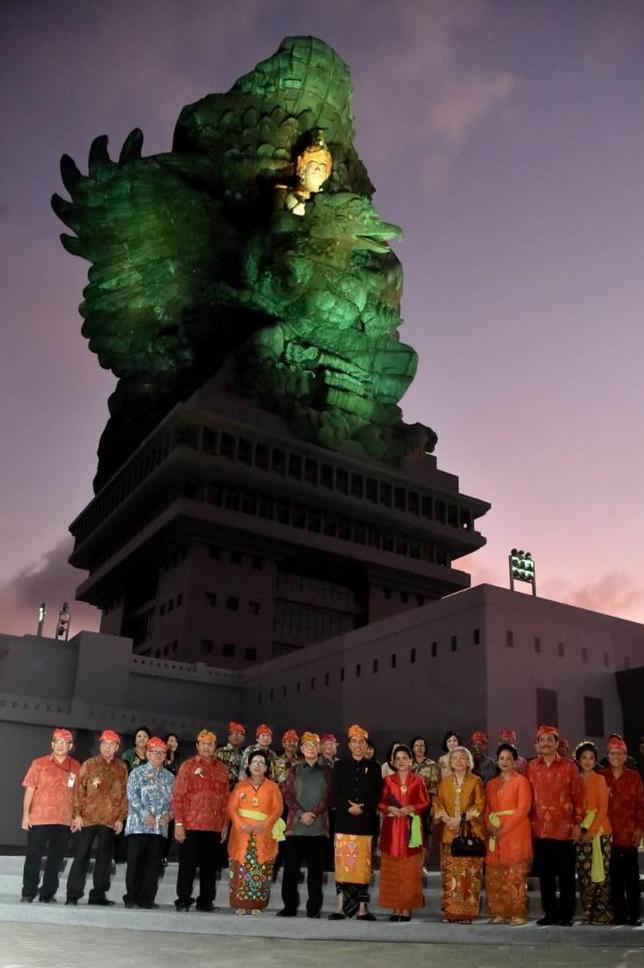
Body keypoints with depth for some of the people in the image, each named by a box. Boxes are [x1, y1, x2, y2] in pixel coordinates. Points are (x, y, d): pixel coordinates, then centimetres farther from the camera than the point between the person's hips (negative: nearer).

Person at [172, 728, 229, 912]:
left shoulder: (222, 769, 10)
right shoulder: (188, 766, 0)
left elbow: (225, 799, 11)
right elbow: (178, 796, -4)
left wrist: (225, 824, 6)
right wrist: (178, 823, -10)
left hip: (215, 827, 3)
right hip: (191, 826, -3)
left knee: (210, 865, 8)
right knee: (188, 864, 3)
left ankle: (205, 900, 18)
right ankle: (183, 900, 14)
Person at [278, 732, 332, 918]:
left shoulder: (326, 772, 10)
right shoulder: (294, 771, 12)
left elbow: (329, 796, 1)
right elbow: (287, 794, 3)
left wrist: (314, 814, -12)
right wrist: (301, 813, -11)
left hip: (318, 827, -1)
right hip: (295, 826, 1)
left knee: (315, 868, 2)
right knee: (291, 867, 2)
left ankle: (314, 908, 9)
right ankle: (289, 906, 10)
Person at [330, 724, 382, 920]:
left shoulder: (373, 767, 10)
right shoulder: (340, 766, 10)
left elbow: (378, 795, 4)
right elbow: (334, 794, 3)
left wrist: (363, 808, -10)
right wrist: (349, 808, -11)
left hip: (366, 822, 0)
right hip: (344, 822, 0)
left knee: (363, 865, 0)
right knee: (343, 863, -3)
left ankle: (362, 908, 7)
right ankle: (341, 907, 1)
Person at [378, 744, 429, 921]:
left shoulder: (418, 781, 6)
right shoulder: (387, 780, 9)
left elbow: (425, 803, 1)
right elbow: (380, 803, 6)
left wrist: (410, 808, -14)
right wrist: (390, 808, -13)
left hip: (411, 828, -1)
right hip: (391, 828, 1)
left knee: (410, 870, -3)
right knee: (392, 869, 0)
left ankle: (407, 908, 2)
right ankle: (395, 908, 7)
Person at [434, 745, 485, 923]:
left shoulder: (476, 781, 3)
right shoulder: (445, 781, 14)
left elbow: (479, 805, -4)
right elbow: (438, 803, 10)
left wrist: (462, 818, -12)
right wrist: (446, 819, -8)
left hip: (470, 832, -3)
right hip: (449, 832, 3)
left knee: (469, 873, -7)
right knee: (449, 872, 0)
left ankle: (467, 912, -2)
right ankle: (450, 911, 6)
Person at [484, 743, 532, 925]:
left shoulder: (521, 781, 2)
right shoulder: (491, 784, 18)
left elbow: (523, 809, -7)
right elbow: (487, 810, 17)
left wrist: (503, 829, -13)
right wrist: (490, 827, -4)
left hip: (515, 833, -5)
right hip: (495, 835, 5)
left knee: (515, 876, -8)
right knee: (494, 877, 1)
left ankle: (518, 914, -2)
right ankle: (499, 913, 7)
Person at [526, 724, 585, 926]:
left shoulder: (569, 766, 0)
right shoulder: (531, 767, 7)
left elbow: (578, 796, 0)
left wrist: (578, 824, -4)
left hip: (564, 829, -2)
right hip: (539, 830, 2)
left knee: (566, 874, 3)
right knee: (544, 874, 8)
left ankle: (566, 914, 13)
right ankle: (550, 913, 18)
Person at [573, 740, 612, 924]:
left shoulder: (600, 780, 1)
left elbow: (603, 808, -5)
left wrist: (591, 831, -12)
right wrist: (580, 829, -5)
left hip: (599, 830, -2)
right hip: (581, 831, 3)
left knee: (601, 872, -4)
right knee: (584, 874, 2)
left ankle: (602, 913, 3)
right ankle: (588, 913, 9)